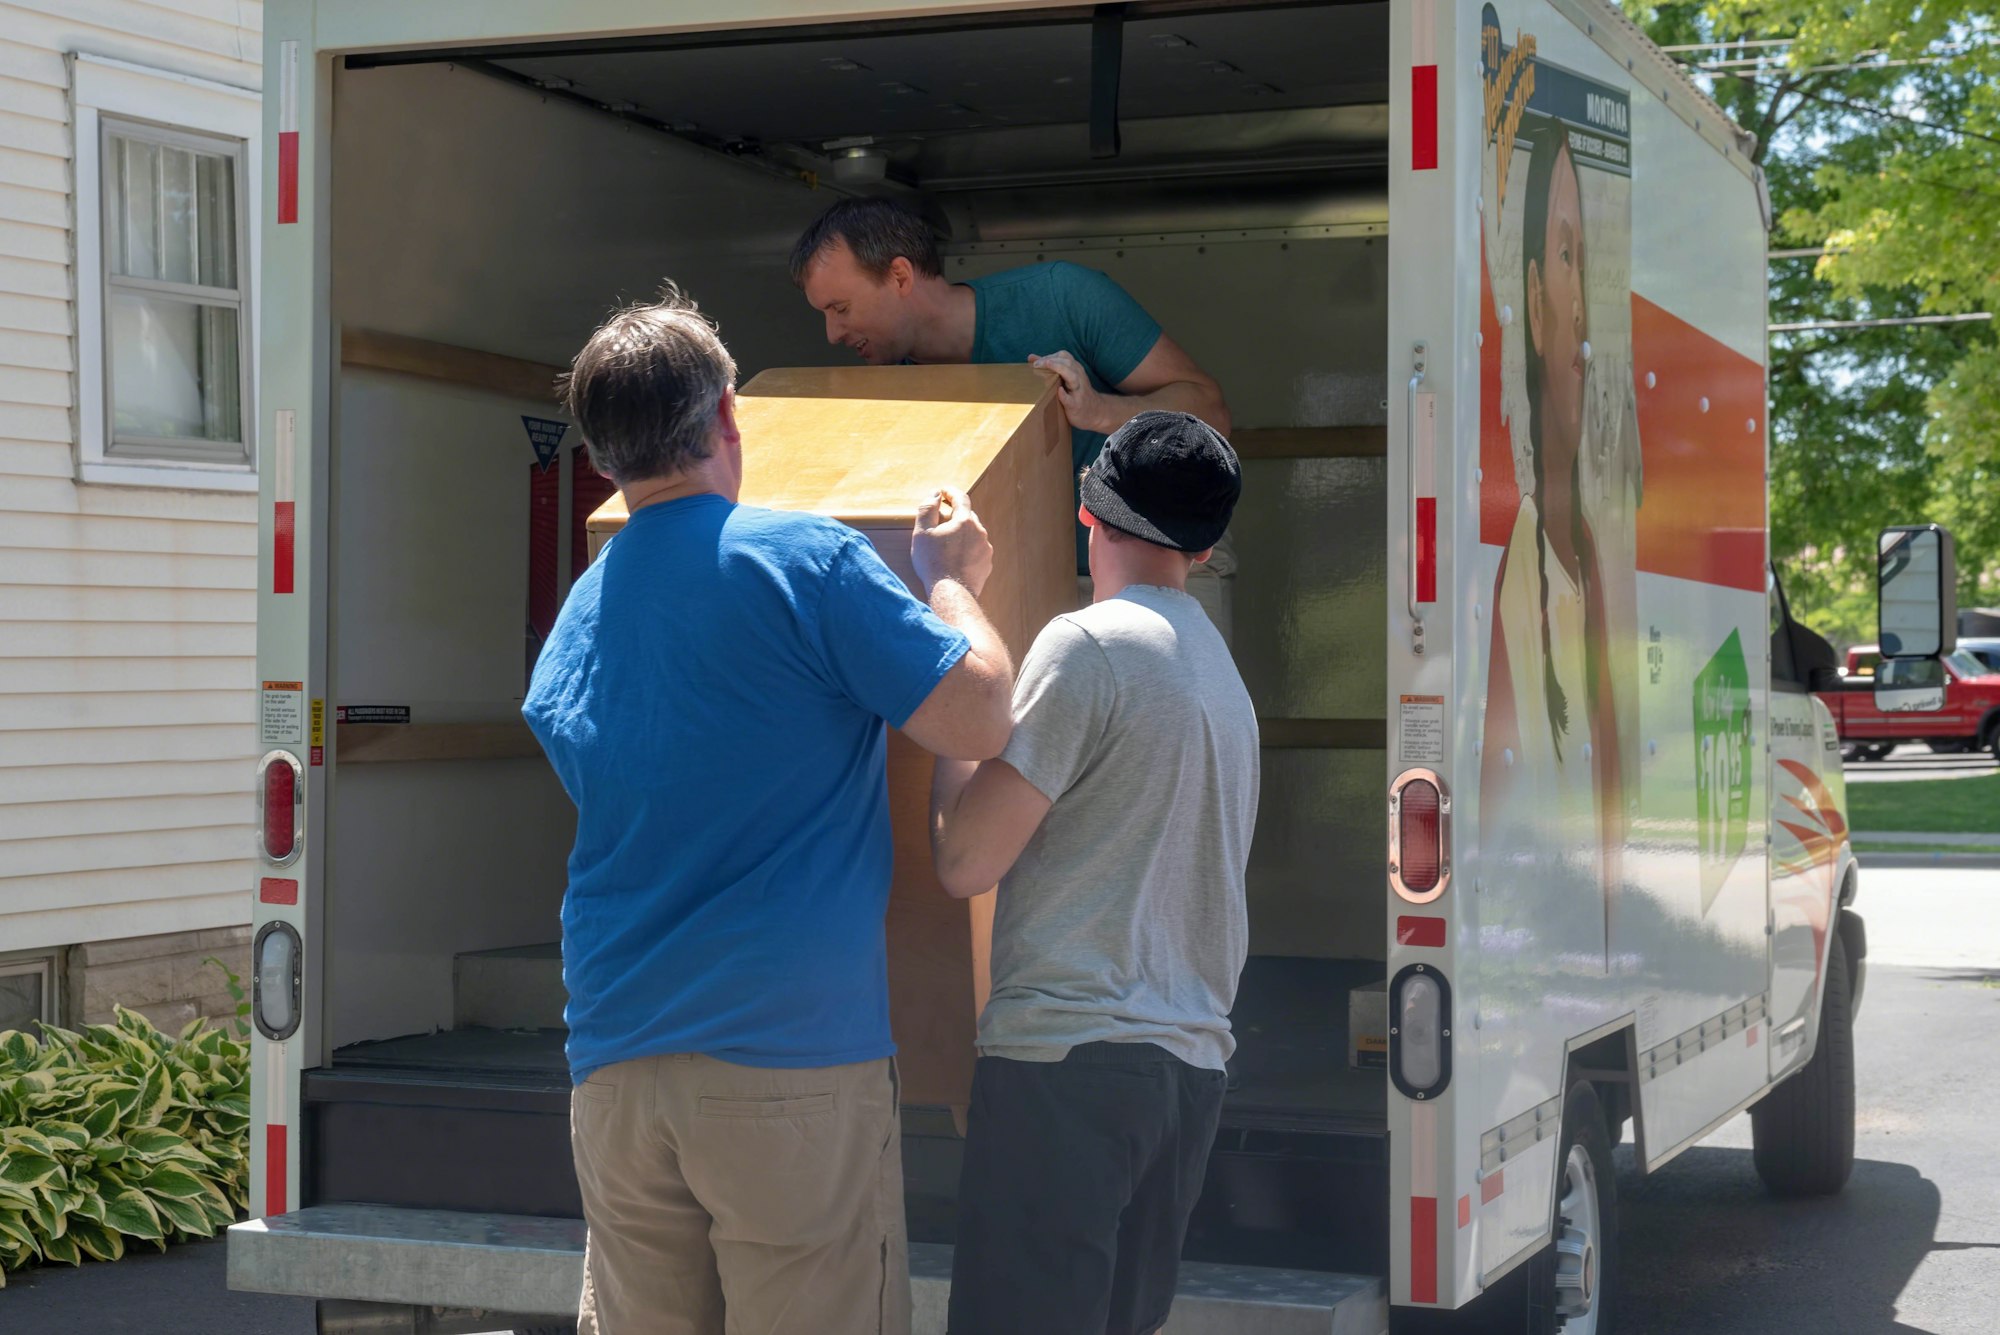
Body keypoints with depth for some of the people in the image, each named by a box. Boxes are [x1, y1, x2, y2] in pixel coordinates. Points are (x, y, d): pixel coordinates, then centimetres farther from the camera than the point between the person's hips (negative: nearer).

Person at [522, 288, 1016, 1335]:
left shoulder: (573, 620, 13)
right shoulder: (806, 559, -7)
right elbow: (978, 719, -9)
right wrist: (950, 582, 9)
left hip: (611, 1067, 6)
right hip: (793, 1068, -6)